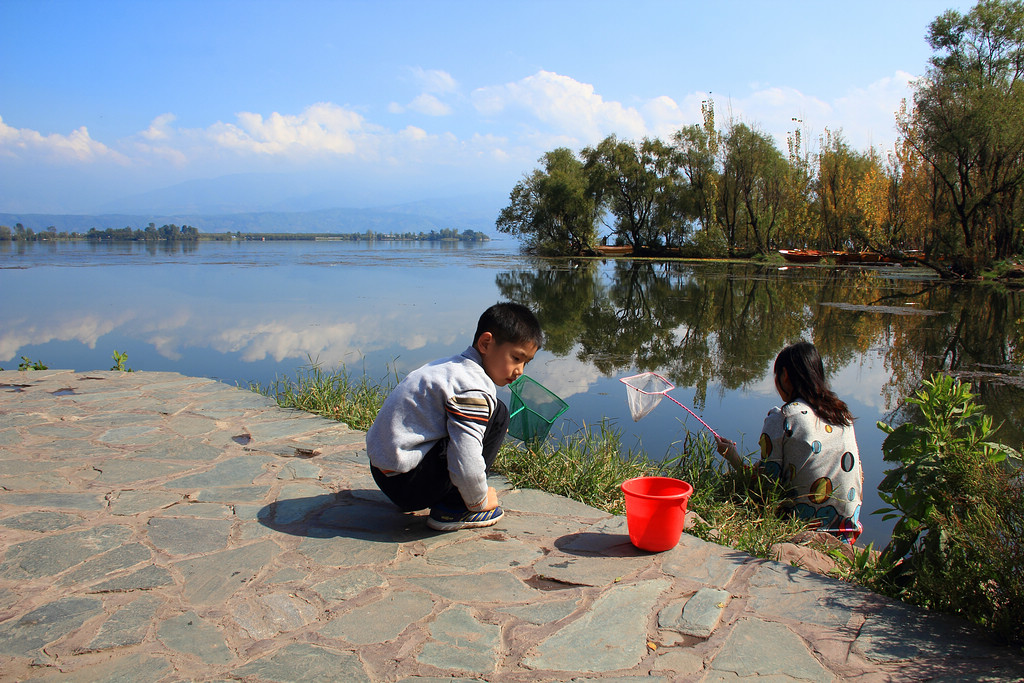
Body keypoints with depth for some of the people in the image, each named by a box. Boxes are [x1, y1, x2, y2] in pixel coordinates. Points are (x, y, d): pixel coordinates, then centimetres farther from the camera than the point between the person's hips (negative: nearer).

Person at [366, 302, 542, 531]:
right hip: (408, 485, -10)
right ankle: (451, 510, -6)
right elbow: (466, 467, -26)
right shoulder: (472, 390, -20)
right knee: (498, 413, -11)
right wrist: (479, 502, -8)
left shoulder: (453, 367, 12)